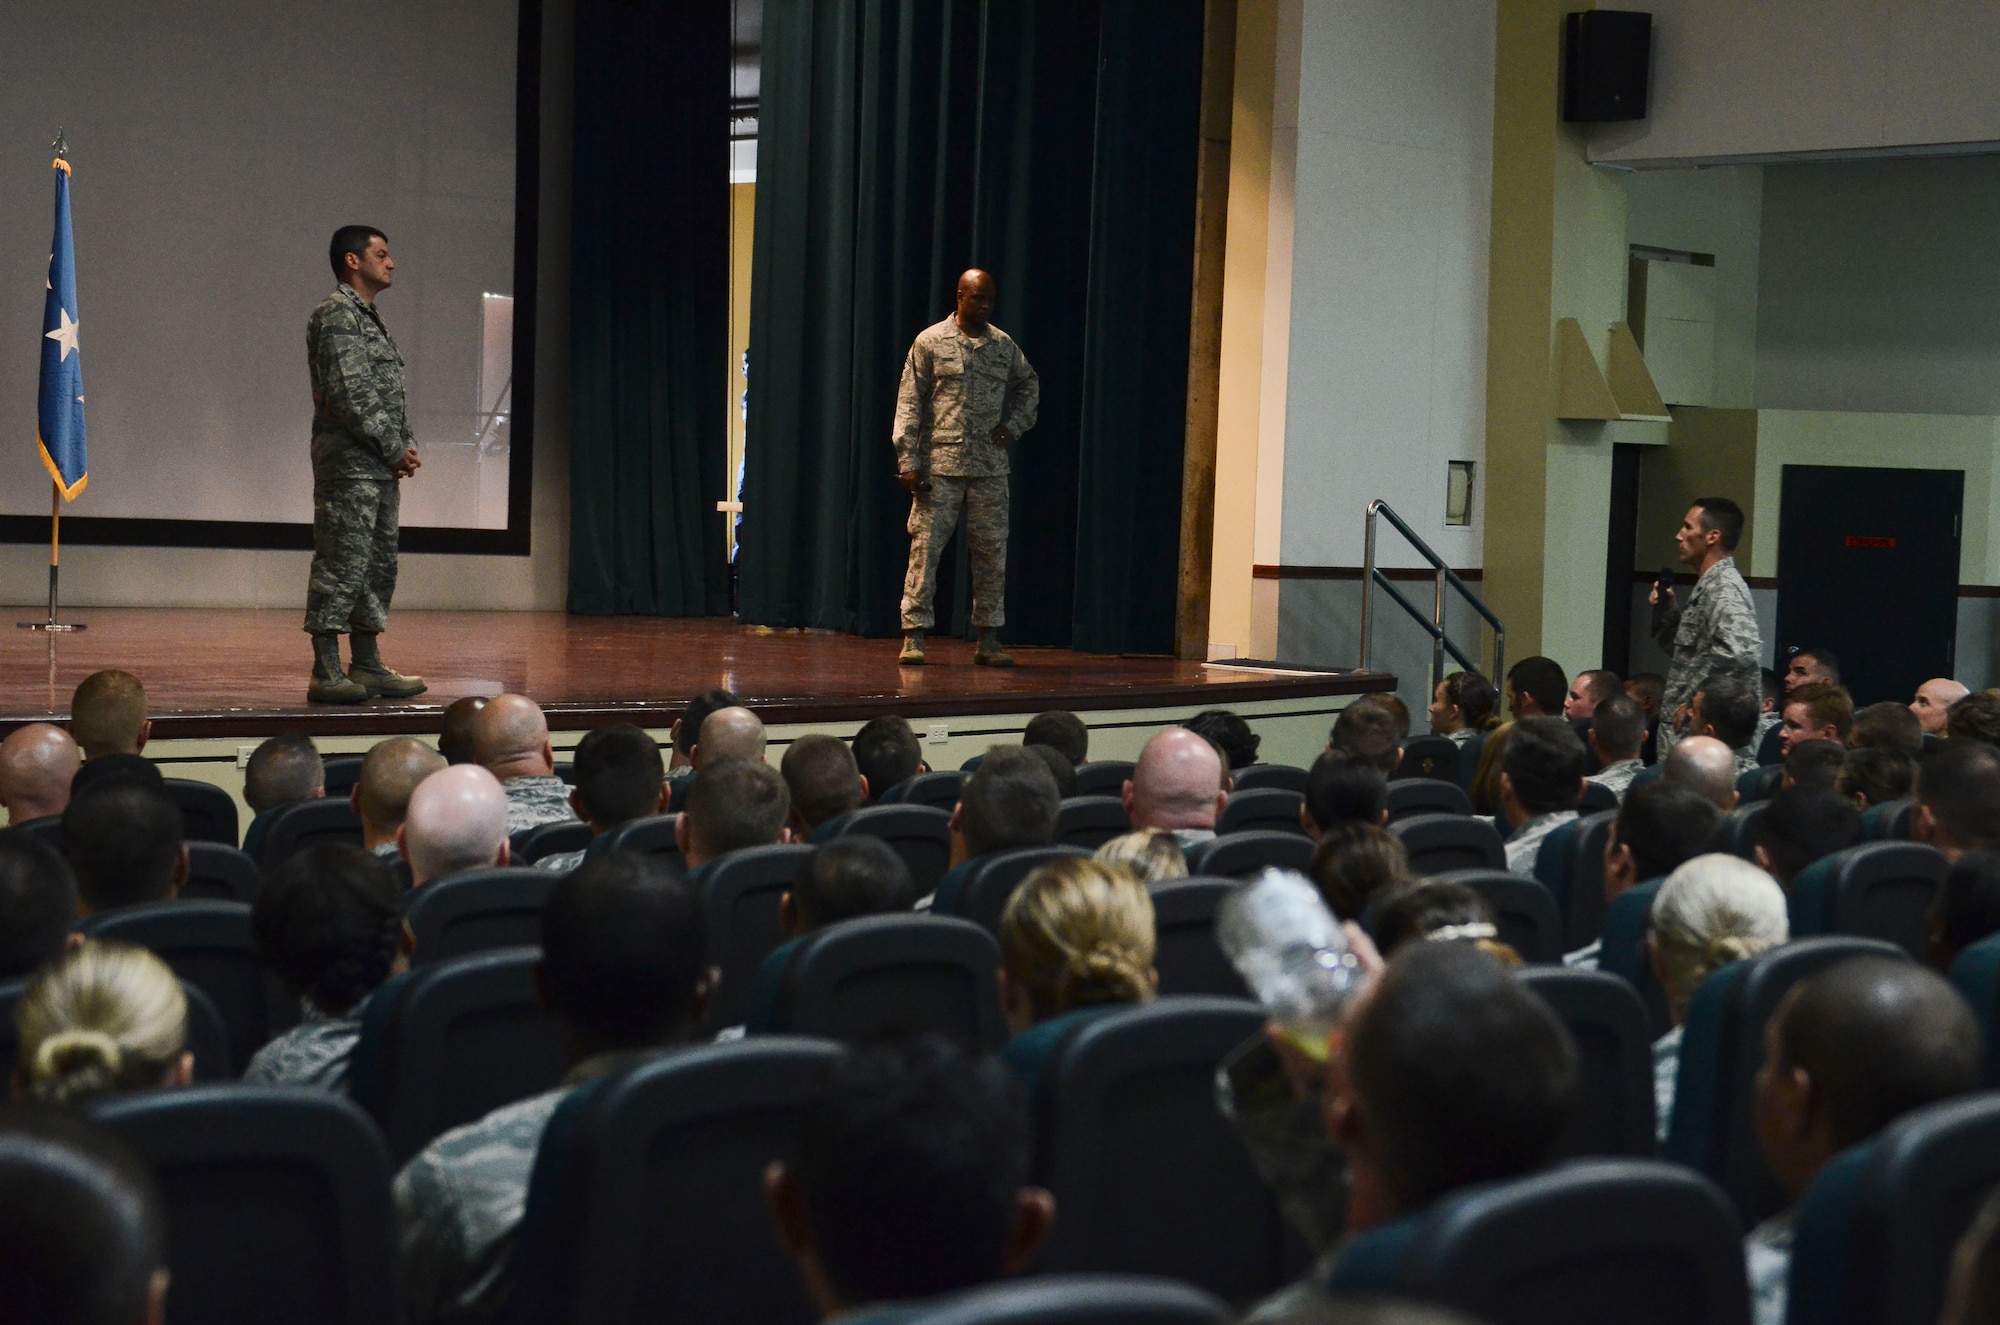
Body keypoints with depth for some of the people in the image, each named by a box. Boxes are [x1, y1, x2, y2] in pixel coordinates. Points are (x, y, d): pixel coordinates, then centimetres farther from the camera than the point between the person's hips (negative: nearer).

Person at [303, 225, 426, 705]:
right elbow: (348, 394, -18)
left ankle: (367, 665, 18)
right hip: (349, 463, -10)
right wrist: (393, 449, -13)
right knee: (340, 565, -9)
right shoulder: (336, 314, -10)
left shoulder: (370, 319, 21)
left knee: (378, 566, 12)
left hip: (380, 468, 10)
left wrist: (406, 446, 8)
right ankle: (326, 673, -8)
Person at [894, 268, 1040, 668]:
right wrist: (908, 462, -9)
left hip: (990, 468, 3)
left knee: (992, 551, 5)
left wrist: (1013, 426, 9)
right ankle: (913, 636, -2)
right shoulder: (931, 342, 0)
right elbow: (909, 403, -2)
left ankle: (989, 639, 12)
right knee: (925, 547, -5)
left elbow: (1029, 386, 26)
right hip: (940, 465, -3)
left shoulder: (1004, 346, 9)